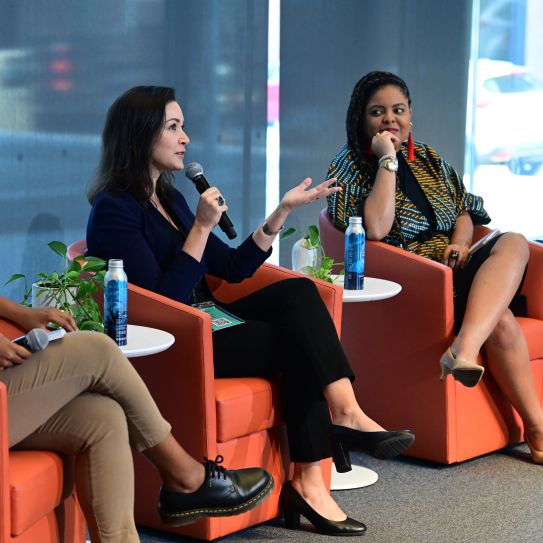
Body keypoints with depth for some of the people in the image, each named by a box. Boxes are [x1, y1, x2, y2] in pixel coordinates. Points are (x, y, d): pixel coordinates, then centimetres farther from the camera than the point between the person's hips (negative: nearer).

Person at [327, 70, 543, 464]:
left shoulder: (429, 159, 19)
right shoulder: (350, 166, -1)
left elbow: (464, 212, 24)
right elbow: (376, 229, -19)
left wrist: (460, 243, 0)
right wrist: (388, 160, -15)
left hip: (452, 269, 7)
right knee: (500, 322, -31)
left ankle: (465, 349, -44)